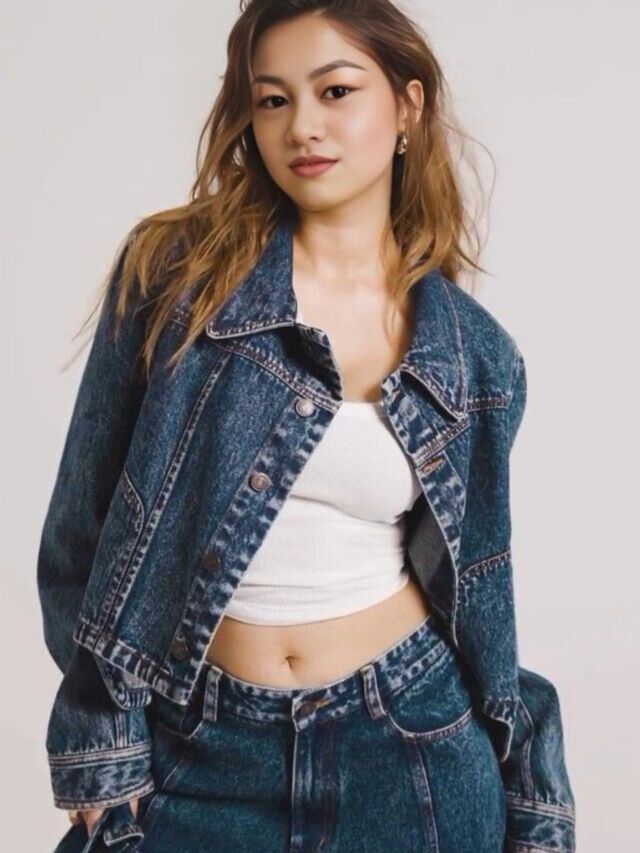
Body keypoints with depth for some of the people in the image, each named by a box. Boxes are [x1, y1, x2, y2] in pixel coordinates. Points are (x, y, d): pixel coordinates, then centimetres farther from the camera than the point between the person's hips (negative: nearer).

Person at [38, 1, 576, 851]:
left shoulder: (476, 352, -2)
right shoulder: (174, 271, -8)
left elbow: (473, 586, 6)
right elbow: (89, 522, -5)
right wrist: (103, 762, -6)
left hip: (413, 746, 2)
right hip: (198, 752, -1)